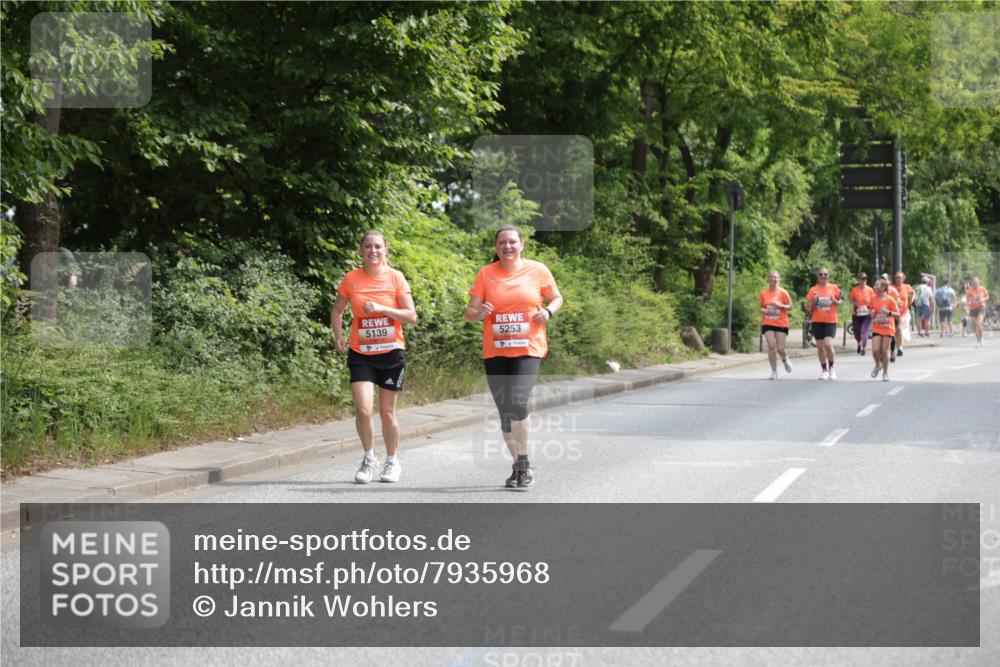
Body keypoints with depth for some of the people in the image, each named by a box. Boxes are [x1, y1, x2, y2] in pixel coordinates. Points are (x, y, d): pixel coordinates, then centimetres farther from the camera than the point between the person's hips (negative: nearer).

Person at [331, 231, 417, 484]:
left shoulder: (395, 278, -4)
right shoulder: (351, 279, -1)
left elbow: (411, 316, -7)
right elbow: (337, 310, 14)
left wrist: (381, 308, -19)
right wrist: (338, 338, 1)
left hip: (391, 353, 0)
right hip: (361, 354, 1)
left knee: (387, 412, 6)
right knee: (363, 409, -13)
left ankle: (392, 461, 27)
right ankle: (369, 458, 10)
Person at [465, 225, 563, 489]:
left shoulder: (538, 270, 1)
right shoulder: (486, 274, 3)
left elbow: (557, 298, 14)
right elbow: (469, 312, 3)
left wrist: (548, 311, -8)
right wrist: (479, 313, -20)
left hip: (528, 350, -2)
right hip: (495, 352, 3)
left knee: (517, 402, -21)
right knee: (505, 411, 6)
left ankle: (524, 465, -6)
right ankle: (518, 466, 22)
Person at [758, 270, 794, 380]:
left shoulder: (783, 293, -3)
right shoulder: (764, 294, 4)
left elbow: (790, 307, -1)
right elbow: (760, 307, 15)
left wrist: (781, 306, -18)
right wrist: (762, 310, -8)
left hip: (781, 324, -1)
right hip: (768, 323, 1)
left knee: (780, 348, -4)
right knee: (771, 346, -11)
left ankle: (785, 360, 33)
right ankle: (774, 371, -1)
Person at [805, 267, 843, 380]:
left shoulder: (834, 288, 0)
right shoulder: (813, 290, 3)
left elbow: (841, 301, 11)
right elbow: (807, 308, 4)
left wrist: (836, 301, -11)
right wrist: (813, 301, -15)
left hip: (831, 321, -2)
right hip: (817, 321, 2)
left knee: (828, 344, -17)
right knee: (820, 346, 4)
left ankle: (831, 367, 5)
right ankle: (824, 370, 18)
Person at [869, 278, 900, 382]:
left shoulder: (890, 300, -10)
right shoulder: (874, 299, 2)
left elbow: (897, 314, -10)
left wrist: (889, 312, -27)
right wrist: (872, 314, -5)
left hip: (888, 329, -3)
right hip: (876, 329, 3)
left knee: (884, 351, -2)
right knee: (875, 350, -11)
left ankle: (885, 373, 14)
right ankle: (878, 365, 20)